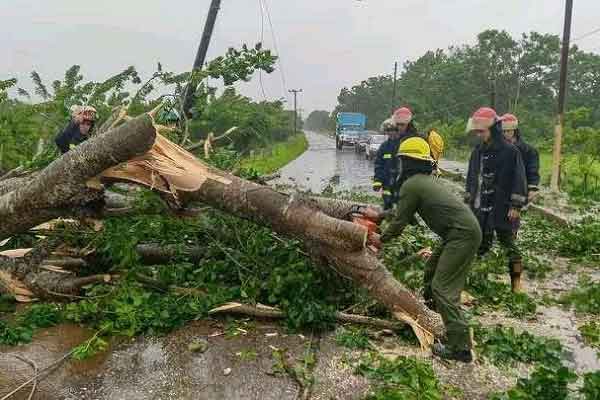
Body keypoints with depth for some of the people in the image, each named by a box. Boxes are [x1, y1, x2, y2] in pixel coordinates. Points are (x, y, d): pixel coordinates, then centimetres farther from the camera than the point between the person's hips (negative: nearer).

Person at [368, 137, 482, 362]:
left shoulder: (410, 185, -10)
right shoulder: (424, 180, 20)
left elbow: (400, 222, -3)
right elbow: (403, 211, 30)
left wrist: (381, 239, 13)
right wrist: (379, 215, 37)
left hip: (462, 235, -10)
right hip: (464, 231, 10)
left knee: (444, 288, -10)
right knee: (433, 267, 27)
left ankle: (460, 347, -10)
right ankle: (430, 304, 50)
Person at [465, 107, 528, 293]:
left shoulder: (510, 151, -9)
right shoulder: (477, 151, 9)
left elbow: (518, 180, -10)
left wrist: (516, 206, -13)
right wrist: (468, 201, 16)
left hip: (501, 208, -6)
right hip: (480, 208, 6)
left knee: (508, 243, 1)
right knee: (481, 244, 13)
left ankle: (516, 281, 11)